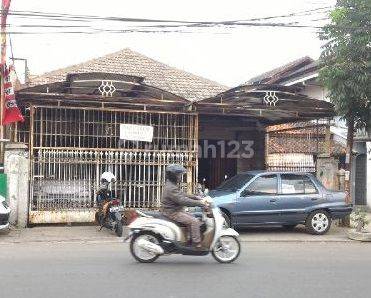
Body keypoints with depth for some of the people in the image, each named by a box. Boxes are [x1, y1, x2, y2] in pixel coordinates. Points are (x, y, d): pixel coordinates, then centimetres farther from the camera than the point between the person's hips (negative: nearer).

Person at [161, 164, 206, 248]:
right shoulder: (171, 188, -23)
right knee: (194, 221, -18)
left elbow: (182, 195, 22)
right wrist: (199, 203, -28)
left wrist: (195, 197, 10)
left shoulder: (173, 185, 12)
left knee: (193, 219, 14)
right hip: (172, 212, -11)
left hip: (177, 210, 11)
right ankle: (197, 245, -14)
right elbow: (183, 201, -30)